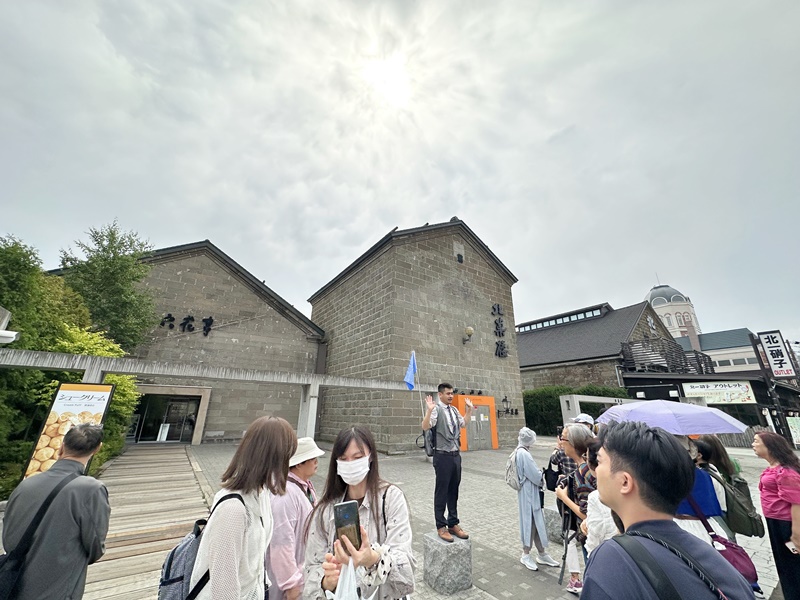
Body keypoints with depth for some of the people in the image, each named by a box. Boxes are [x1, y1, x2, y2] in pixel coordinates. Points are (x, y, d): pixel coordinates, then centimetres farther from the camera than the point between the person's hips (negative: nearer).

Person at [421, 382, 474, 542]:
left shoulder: (454, 410, 8)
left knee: (454, 491, 17)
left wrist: (469, 409, 15)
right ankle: (441, 526, 20)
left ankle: (453, 524, 31)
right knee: (442, 492, 5)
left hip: (456, 455, 7)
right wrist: (429, 410, -37)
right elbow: (425, 427, -25)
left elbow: (463, 424, 23)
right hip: (443, 456, -7)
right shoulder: (437, 409, -15)